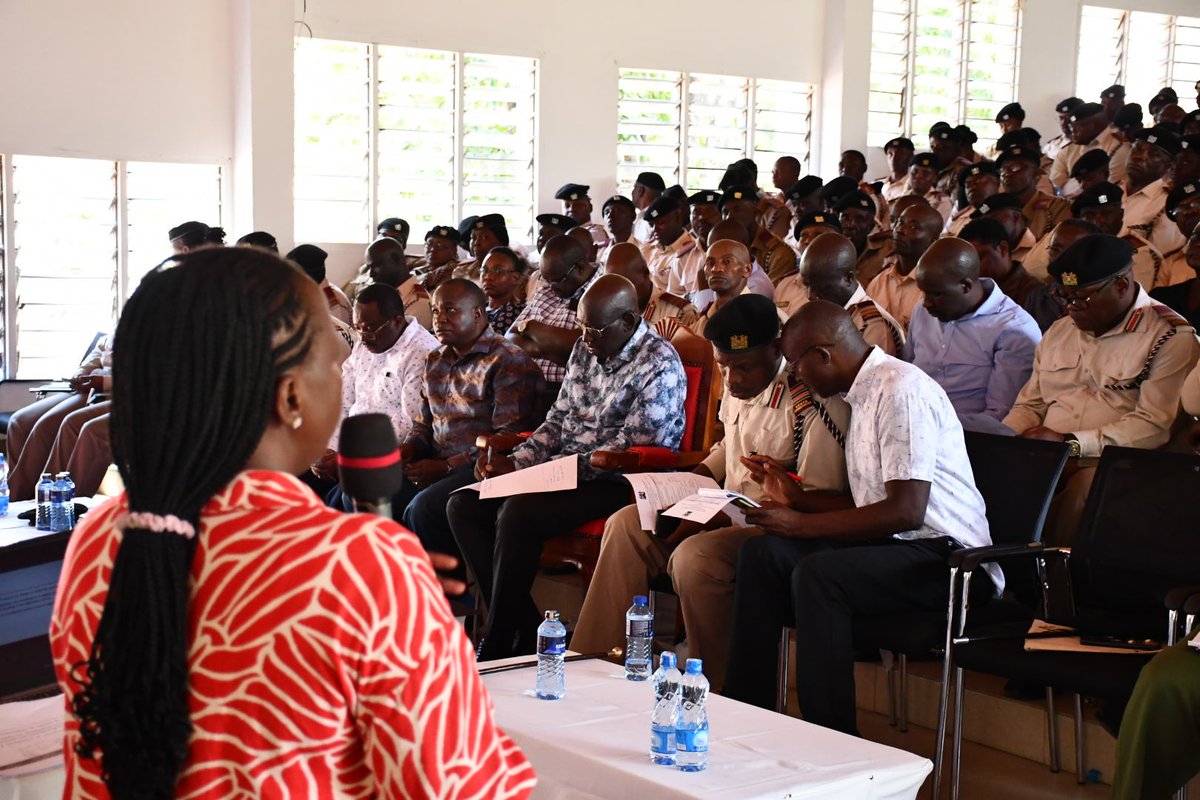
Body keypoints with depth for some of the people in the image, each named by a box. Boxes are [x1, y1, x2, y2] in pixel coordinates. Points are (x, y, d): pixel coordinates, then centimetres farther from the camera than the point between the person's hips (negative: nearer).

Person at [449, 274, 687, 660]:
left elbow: (628, 452, -19)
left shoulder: (660, 367, -15)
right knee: (463, 505, -7)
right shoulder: (585, 349, 10)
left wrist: (534, 471, -21)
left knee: (518, 513, -30)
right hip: (565, 472, 9)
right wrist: (515, 461, -4)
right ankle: (523, 624, -9)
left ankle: (496, 647, -17)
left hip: (619, 484, -9)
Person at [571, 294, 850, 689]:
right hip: (729, 514, 9)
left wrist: (722, 519, -25)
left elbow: (818, 503, -23)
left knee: (693, 557, -32)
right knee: (625, 525, -3)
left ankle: (716, 691, -17)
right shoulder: (738, 384, 7)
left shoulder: (815, 404, -21)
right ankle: (590, 659, -1)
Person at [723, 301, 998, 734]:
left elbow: (906, 511, -23)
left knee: (817, 574, -31)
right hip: (893, 544, 10)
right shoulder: (864, 394, 16)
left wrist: (803, 524, -16)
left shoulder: (901, 390, -15)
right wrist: (800, 500, 17)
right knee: (761, 553, -5)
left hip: (945, 553, -10)